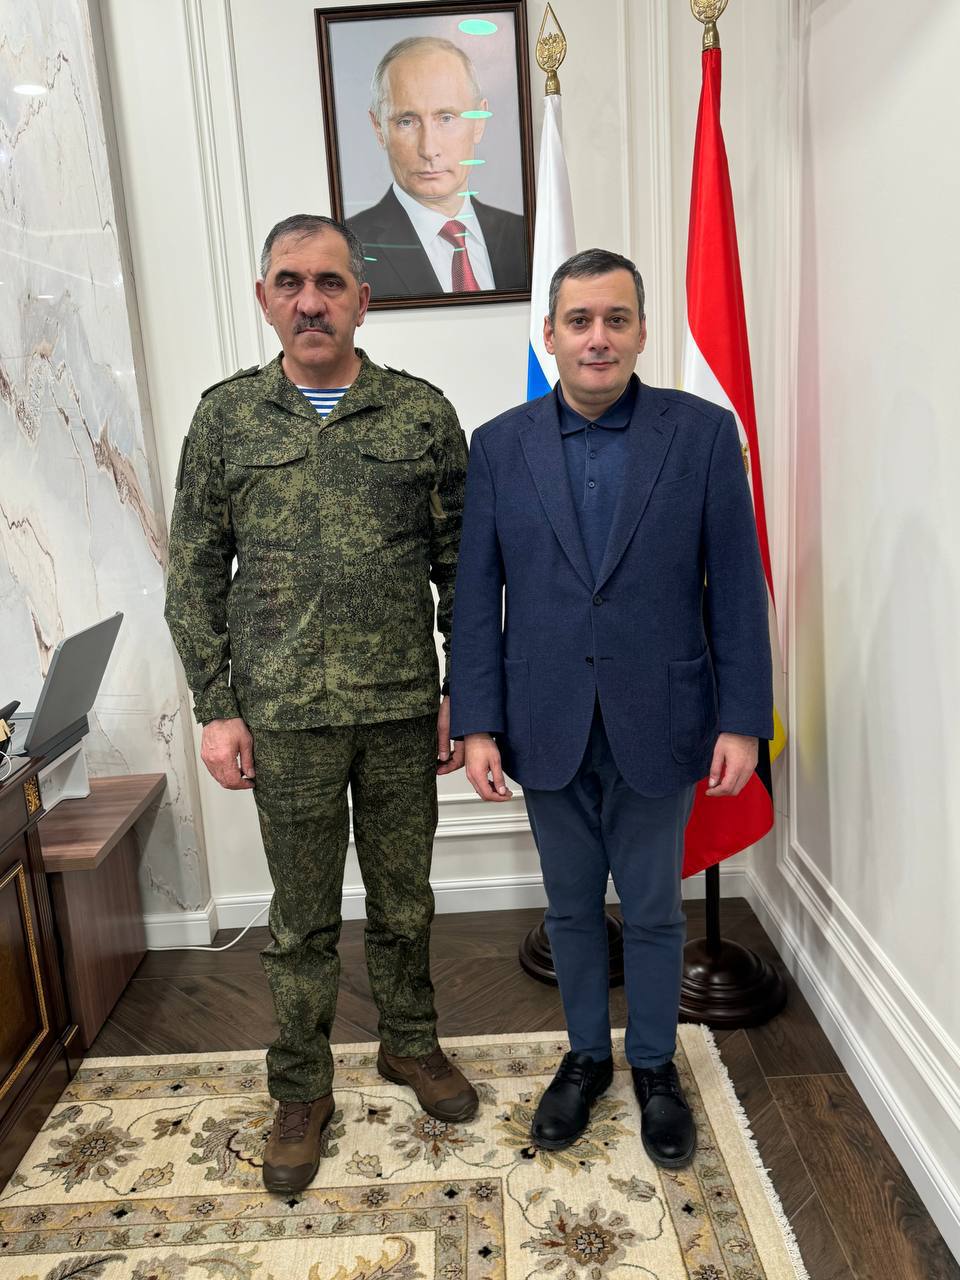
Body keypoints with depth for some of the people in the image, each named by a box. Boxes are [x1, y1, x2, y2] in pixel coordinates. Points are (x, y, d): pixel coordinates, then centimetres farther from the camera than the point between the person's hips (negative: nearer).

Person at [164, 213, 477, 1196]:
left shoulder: (424, 415, 1)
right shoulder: (225, 418, 2)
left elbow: (461, 567, 3)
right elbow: (195, 574, 3)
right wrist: (216, 708, -2)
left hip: (402, 710, 1)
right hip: (284, 717, 0)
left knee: (404, 900, 16)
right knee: (303, 917, 13)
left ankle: (409, 1043, 41)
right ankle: (302, 1091, 34)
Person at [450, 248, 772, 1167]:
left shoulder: (703, 432, -4)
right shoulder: (499, 445, 0)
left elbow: (736, 588, -4)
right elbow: (476, 595, 0)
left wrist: (742, 719, -7)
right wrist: (477, 723, -5)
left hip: (658, 723, -1)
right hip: (547, 727, 2)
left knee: (653, 908, 14)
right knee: (571, 907, 17)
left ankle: (654, 1065, 38)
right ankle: (585, 1055, 40)